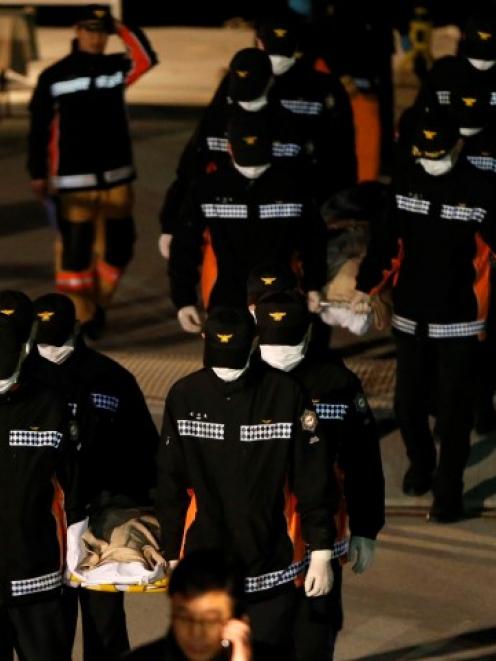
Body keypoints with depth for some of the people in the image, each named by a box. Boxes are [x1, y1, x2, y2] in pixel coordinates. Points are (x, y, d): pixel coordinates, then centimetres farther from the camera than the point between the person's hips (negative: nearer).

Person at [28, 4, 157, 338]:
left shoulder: (116, 67, 6)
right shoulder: (54, 76, -1)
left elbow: (147, 59, -15)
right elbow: (40, 128, 0)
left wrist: (122, 28, -15)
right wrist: (38, 173, -5)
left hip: (117, 175, 3)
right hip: (74, 179, -3)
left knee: (119, 244, 5)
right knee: (75, 247, -5)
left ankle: (99, 304, 25)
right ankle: (82, 316, 6)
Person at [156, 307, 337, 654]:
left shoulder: (285, 393, -8)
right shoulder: (184, 397, -3)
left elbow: (313, 481, -4)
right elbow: (170, 484, 4)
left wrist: (321, 552, -5)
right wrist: (172, 556, 7)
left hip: (271, 570, -2)